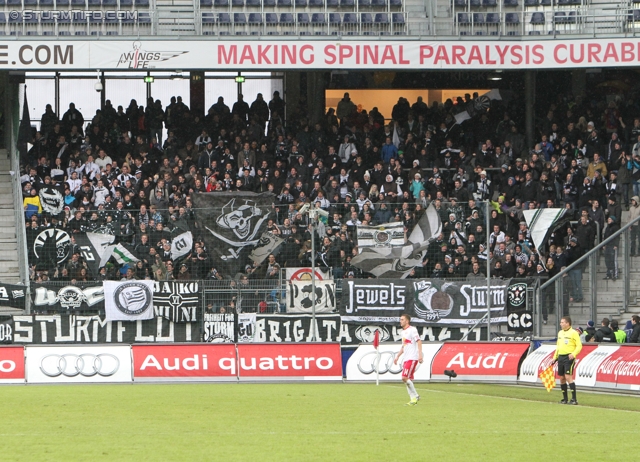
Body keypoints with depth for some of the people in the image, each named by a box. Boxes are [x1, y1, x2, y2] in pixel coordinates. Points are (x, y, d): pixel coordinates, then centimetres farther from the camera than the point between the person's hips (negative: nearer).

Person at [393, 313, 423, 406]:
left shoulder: (412, 330, -7)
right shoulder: (403, 332, 20)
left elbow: (419, 342, -14)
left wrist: (420, 355, -23)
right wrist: (397, 356, 25)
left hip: (412, 358, -9)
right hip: (406, 359, 9)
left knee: (405, 378, -16)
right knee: (407, 379, 4)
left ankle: (415, 396, -6)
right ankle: (413, 398, 7)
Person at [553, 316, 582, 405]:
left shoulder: (574, 333, -7)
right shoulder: (560, 333, 15)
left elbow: (579, 346, -10)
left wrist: (573, 354, -23)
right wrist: (555, 357, 18)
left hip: (569, 357, -8)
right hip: (561, 357, 8)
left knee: (568, 377, -16)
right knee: (562, 378, 8)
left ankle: (574, 399, -15)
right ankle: (564, 399, 16)